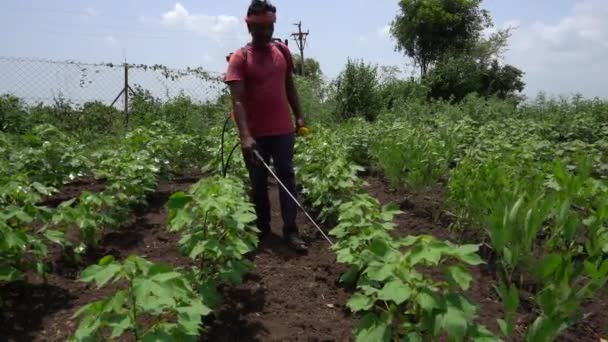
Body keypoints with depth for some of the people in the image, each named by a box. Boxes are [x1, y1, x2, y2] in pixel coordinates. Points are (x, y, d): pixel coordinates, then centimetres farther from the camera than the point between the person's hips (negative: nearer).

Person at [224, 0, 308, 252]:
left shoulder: (283, 51, 8)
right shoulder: (239, 58, -7)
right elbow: (237, 100, -15)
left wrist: (299, 116, 10)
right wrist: (245, 136, -26)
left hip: (283, 130, 3)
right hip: (255, 134, -2)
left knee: (287, 177, 1)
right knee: (258, 182, 8)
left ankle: (291, 231, 4)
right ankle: (262, 229, 23)